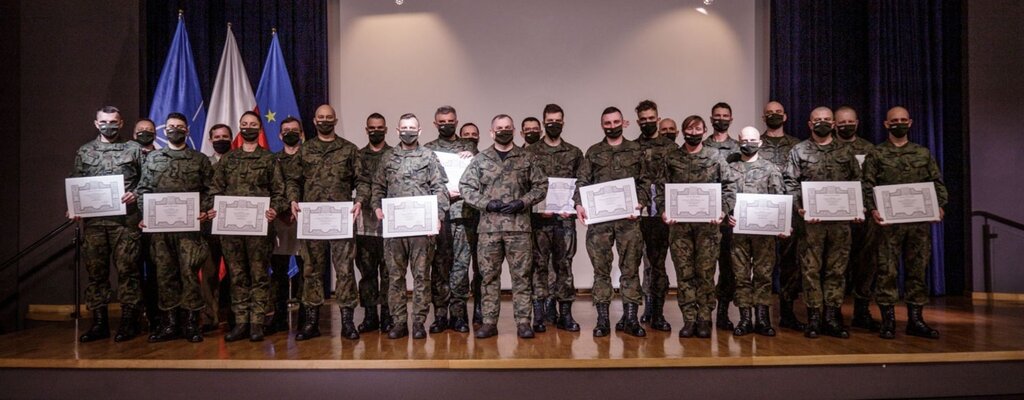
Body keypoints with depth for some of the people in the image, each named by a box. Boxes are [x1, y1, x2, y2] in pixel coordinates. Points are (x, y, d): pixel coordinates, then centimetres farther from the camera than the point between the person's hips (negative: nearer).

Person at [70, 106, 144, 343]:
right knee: (95, 271, 6)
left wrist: (135, 194, -13)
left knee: (126, 270, -2)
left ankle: (129, 321, 5)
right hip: (92, 220, 3)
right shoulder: (84, 152, 14)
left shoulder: (133, 149, 6)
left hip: (125, 219, -3)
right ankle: (99, 323, 14)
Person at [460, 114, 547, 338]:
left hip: (519, 226, 0)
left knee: (521, 275, 2)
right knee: (489, 275, 5)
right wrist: (486, 203, -9)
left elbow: (541, 185, 6)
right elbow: (465, 187, 3)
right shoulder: (480, 160, 7)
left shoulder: (526, 159, 7)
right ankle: (489, 322, 14)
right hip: (489, 226, 1)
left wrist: (523, 202, -9)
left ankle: (523, 321, 10)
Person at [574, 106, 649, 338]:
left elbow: (645, 182, 7)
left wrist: (640, 202, -10)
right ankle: (602, 319, 10)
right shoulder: (593, 152, 12)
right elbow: (582, 181, 5)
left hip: (628, 218, 0)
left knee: (630, 268, 3)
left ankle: (630, 318, 11)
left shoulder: (636, 150, 12)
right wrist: (579, 204, -12)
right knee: (601, 269, 3)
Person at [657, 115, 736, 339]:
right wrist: (664, 210, -9)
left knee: (706, 272, 2)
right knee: (684, 273, 3)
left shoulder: (715, 157, 6)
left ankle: (704, 320, 11)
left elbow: (730, 187, 3)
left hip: (708, 224, -1)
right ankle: (689, 320, 11)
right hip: (679, 224, 1)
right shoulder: (672, 159, 8)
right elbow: (661, 187, 6)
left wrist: (722, 211, -10)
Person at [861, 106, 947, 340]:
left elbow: (937, 182, 12)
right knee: (888, 270, -3)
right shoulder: (876, 154, 5)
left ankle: (916, 320, 14)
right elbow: (868, 186, -1)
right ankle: (888, 320, 4)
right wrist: (873, 209, -15)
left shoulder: (923, 153, 14)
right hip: (889, 221, -3)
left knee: (918, 269, 6)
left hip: (920, 220, 3)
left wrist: (940, 205, -4)